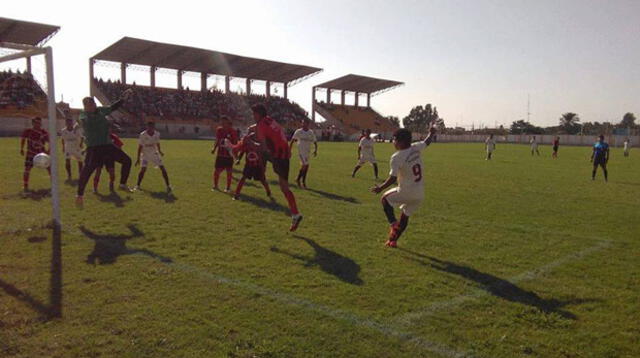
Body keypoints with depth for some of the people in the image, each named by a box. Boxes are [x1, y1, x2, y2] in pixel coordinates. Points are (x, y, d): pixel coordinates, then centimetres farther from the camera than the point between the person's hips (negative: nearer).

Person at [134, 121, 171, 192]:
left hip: (154, 154, 3)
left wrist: (160, 151, 24)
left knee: (162, 168, -7)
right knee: (143, 169, -14)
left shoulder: (157, 134, -8)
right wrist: (138, 159, -10)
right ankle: (138, 185, 4)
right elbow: (140, 147, -11)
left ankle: (168, 185, -1)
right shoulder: (143, 135, -17)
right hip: (146, 154, -2)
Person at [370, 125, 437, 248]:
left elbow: (393, 178, -19)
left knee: (385, 199, 18)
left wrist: (380, 188, -8)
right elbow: (427, 142, 21)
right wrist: (431, 133, 39)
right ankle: (393, 240, 30)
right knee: (405, 215, 21)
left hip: (406, 192, -6)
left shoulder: (396, 157, -17)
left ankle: (393, 224, 3)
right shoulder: (416, 148, 0)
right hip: (420, 194, 6)